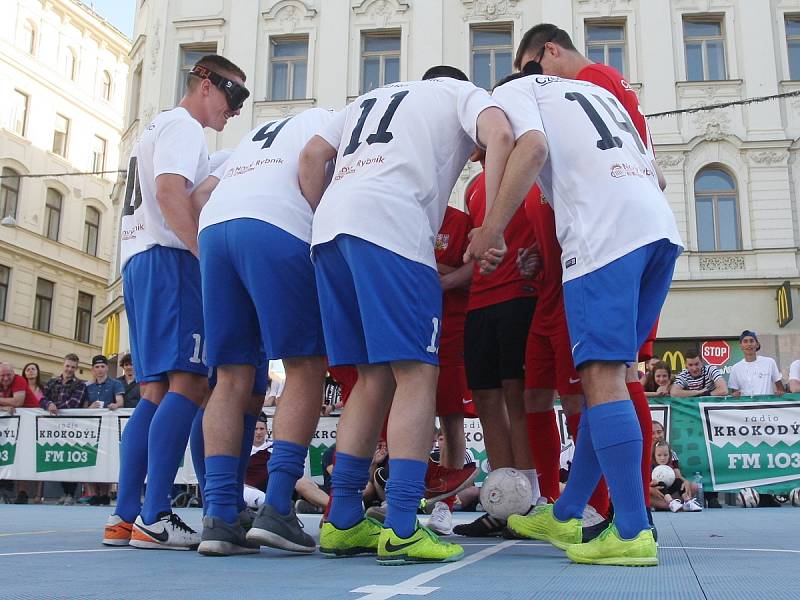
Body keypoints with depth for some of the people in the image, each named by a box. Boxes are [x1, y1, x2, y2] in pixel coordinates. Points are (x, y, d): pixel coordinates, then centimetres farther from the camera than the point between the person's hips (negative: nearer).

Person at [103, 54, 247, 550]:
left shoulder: (159, 129, 31)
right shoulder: (182, 125, 0)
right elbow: (170, 192, -16)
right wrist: (209, 256, -22)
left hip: (138, 260, 10)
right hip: (168, 259, -10)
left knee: (157, 392, 5)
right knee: (188, 384, -16)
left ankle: (124, 518, 3)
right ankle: (154, 518, -20)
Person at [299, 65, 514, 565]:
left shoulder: (371, 98, 37)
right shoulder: (462, 92, 21)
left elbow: (313, 156, 23)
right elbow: (500, 136, -2)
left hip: (329, 224, 6)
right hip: (388, 225, -6)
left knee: (375, 377, 11)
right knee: (416, 373, -5)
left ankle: (344, 522, 11)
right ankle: (400, 530, -10)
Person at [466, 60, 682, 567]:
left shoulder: (512, 90, 15)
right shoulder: (599, 90, 35)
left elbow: (533, 147, -9)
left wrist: (490, 230, -6)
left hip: (605, 232, -8)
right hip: (661, 226, 8)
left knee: (602, 374, -9)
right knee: (610, 371, 8)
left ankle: (633, 533, -12)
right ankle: (566, 516, 16)